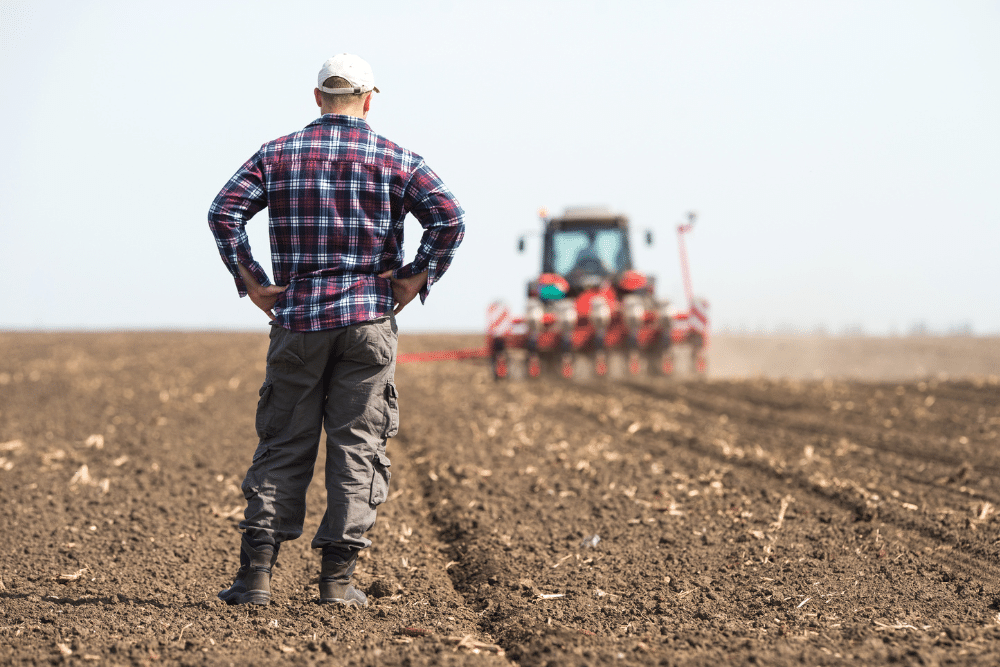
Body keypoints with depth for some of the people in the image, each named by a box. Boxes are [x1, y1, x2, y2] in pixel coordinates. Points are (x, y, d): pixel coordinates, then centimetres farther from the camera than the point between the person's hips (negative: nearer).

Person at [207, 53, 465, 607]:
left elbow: (224, 212, -5)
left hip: (297, 315, 1)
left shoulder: (277, 154, 7)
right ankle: (337, 576, 2)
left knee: (282, 445, 6)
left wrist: (251, 282, 0)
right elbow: (449, 218, -10)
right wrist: (417, 279, -3)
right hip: (369, 317, -1)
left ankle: (256, 571, -1)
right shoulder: (396, 159, 3)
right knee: (357, 443, 4)